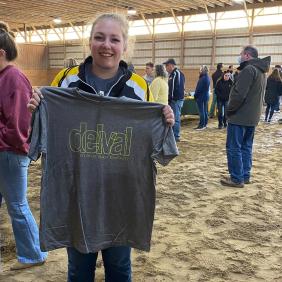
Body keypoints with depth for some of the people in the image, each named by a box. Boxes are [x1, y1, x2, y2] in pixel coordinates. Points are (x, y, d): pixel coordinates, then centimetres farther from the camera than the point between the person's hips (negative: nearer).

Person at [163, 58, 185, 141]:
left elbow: (171, 88, -18)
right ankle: (176, 135, 22)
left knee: (175, 118, -6)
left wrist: (169, 99, -14)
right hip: (180, 98, 10)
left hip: (175, 100, -10)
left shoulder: (174, 74, -14)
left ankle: (175, 136, -3)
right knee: (177, 117, 15)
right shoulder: (180, 73, 18)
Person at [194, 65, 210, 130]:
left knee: (201, 111, -5)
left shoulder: (202, 78, -20)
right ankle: (205, 124, 21)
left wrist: (195, 95, -5)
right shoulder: (207, 78, 9)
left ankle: (201, 125, -2)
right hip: (206, 95, 10)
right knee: (205, 111, 14)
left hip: (201, 96, -10)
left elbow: (199, 88, -19)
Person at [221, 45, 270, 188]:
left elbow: (239, 94, -23)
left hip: (240, 116, -10)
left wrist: (229, 109, -10)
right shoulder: (261, 71, 16)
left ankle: (237, 179, 2)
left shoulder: (248, 69, -16)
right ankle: (245, 176, 20)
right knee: (246, 147, 14)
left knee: (233, 148, -2)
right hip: (252, 117, 10)